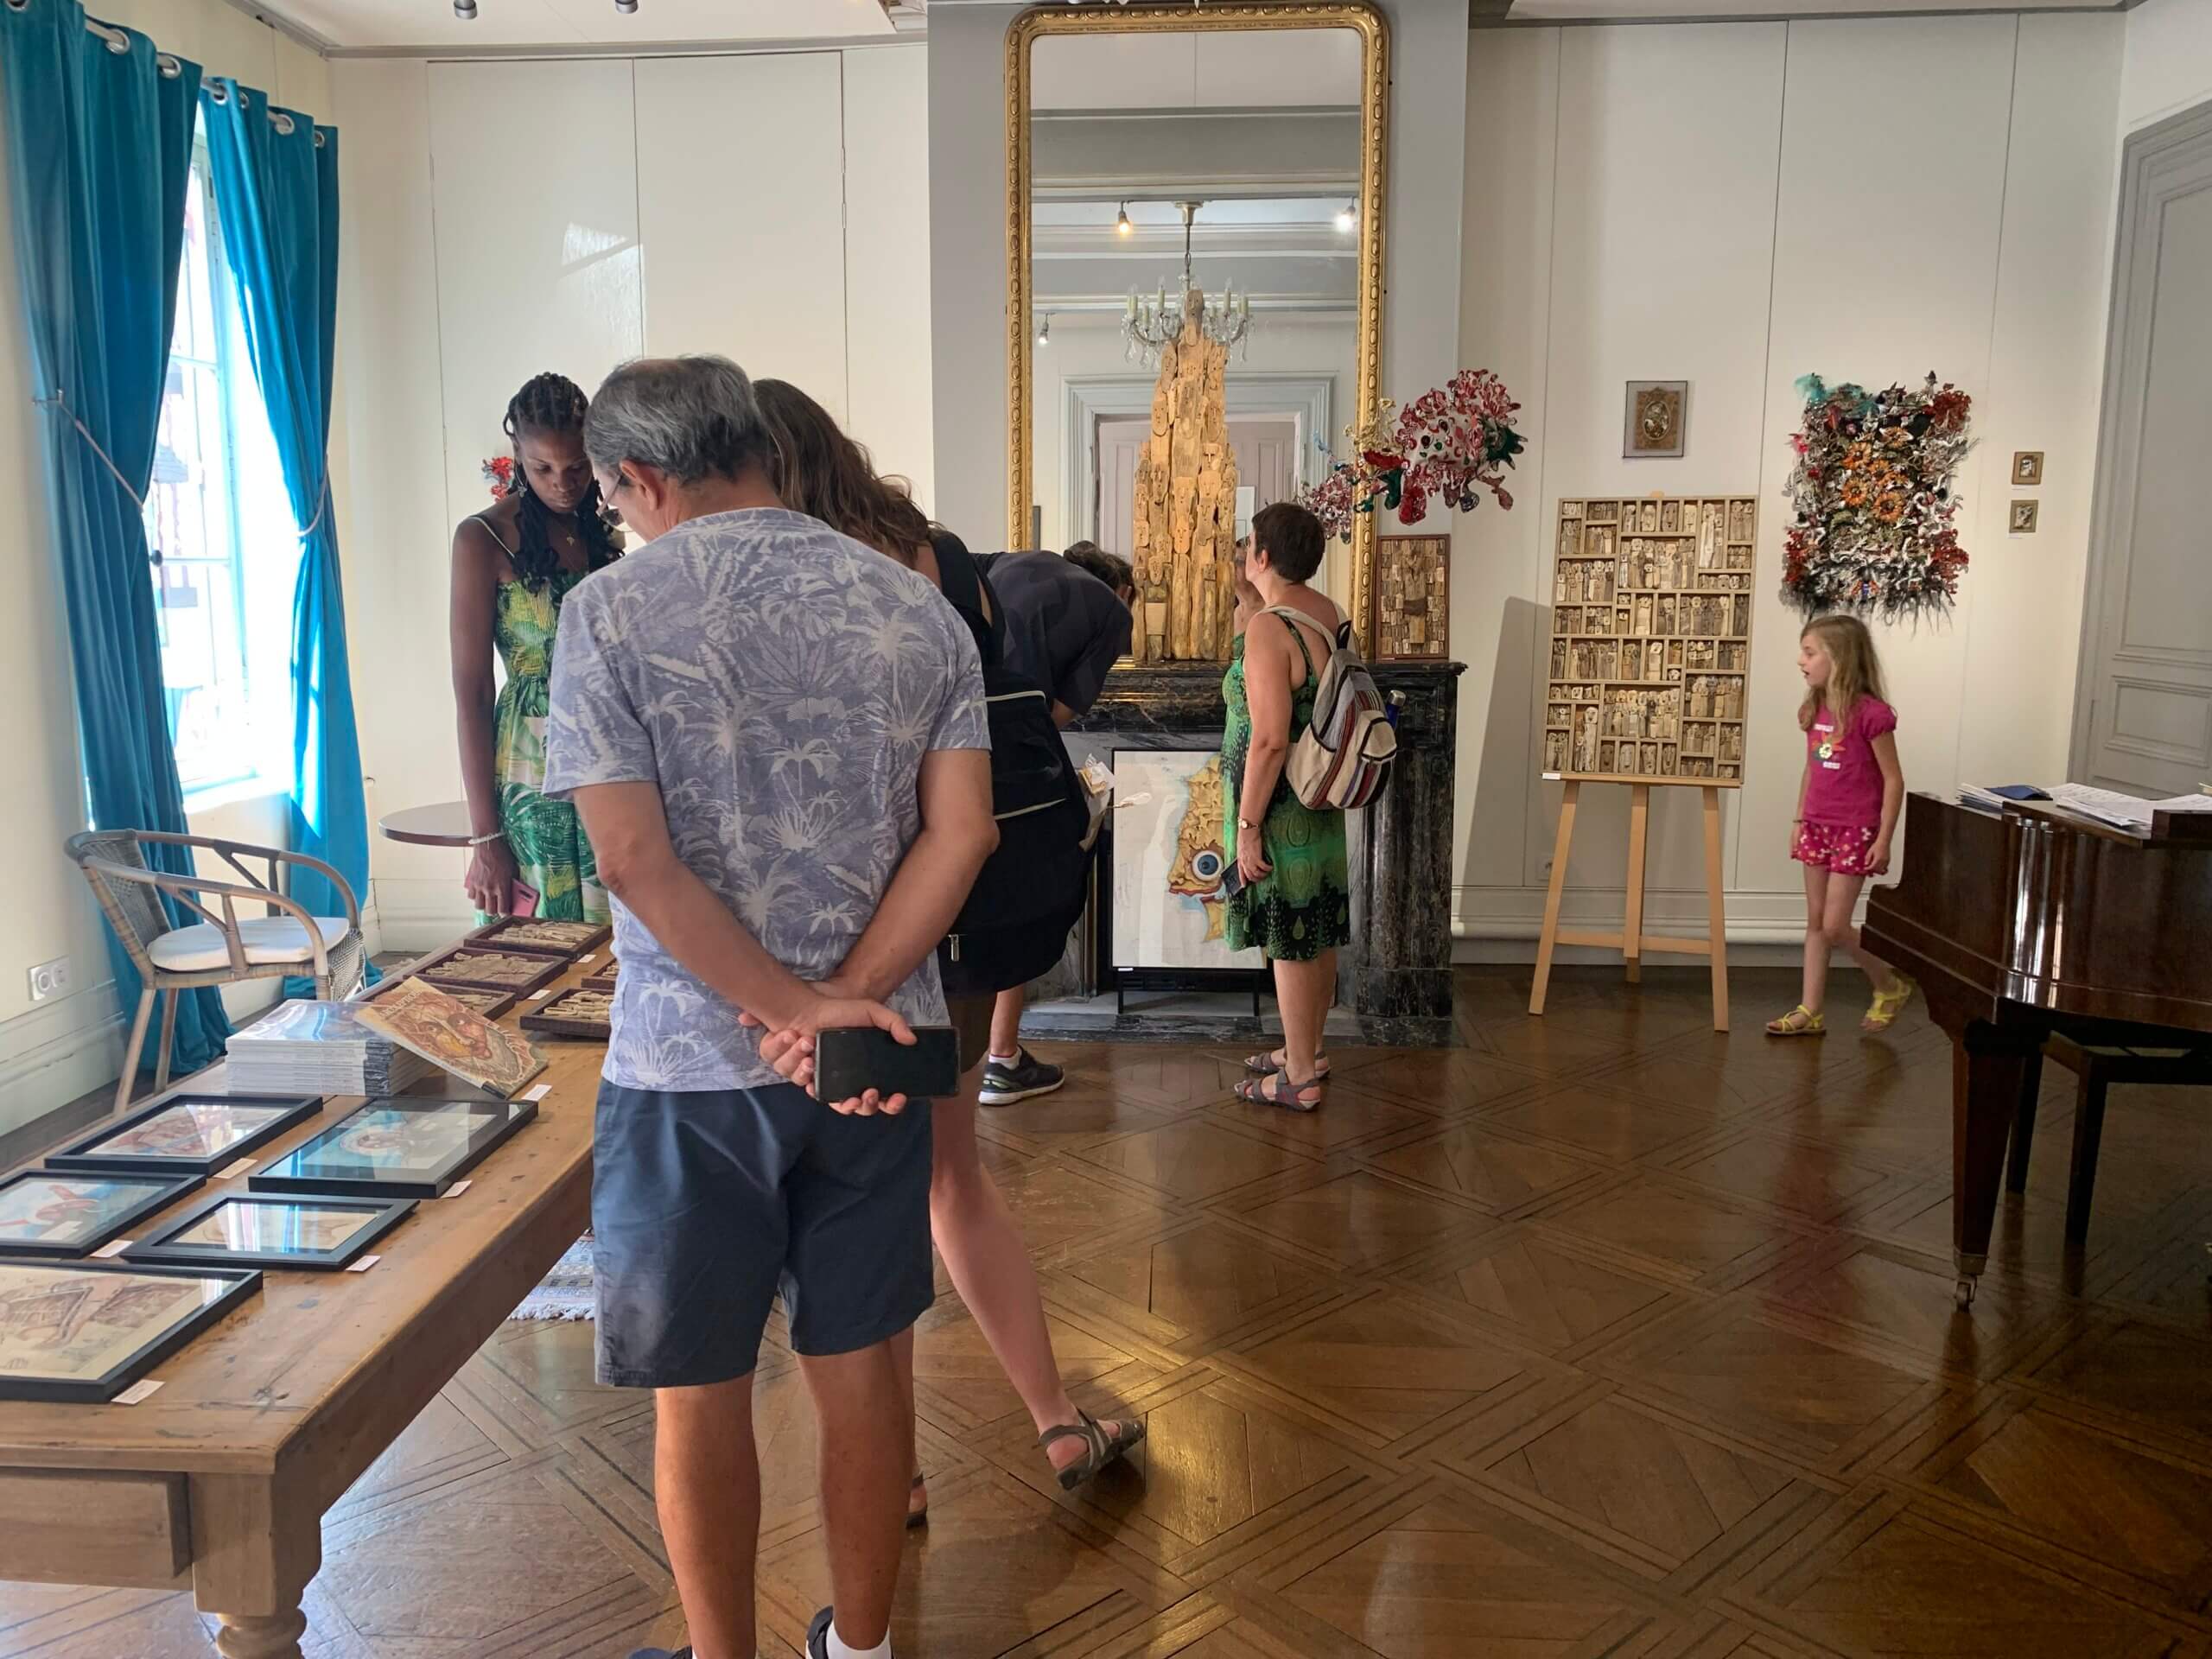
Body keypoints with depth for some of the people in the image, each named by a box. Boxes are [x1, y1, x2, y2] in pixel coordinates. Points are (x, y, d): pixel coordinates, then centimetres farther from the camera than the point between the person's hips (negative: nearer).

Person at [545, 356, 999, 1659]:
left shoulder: (612, 610, -8)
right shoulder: (916, 605, 2)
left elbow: (635, 856, -16)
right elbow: (962, 832, -7)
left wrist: (797, 1007, -13)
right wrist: (849, 1002, -11)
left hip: (691, 1065, -3)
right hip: (875, 1057, 4)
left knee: (701, 1390, 14)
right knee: (862, 1363, 17)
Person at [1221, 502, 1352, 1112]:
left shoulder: (1268, 628, -21)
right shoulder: (1327, 613, 6)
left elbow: (1270, 739, -26)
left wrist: (1247, 825, -21)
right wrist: (1249, 603, 18)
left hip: (1279, 810, -9)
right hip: (1320, 806, 9)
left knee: (1289, 940, 1)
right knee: (1316, 935, 18)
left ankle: (1299, 1078, 12)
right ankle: (1307, 1050, 34)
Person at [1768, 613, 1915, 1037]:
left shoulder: (1870, 713, -17)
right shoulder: (1815, 710, 4)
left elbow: (1893, 780, -14)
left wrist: (1884, 839, -15)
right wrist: (1799, 820, 13)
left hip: (1855, 830, -7)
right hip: (1817, 827, 7)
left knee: (1834, 927, -4)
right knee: (1815, 922, 9)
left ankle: (1891, 984, 20)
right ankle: (1810, 1012, 15)